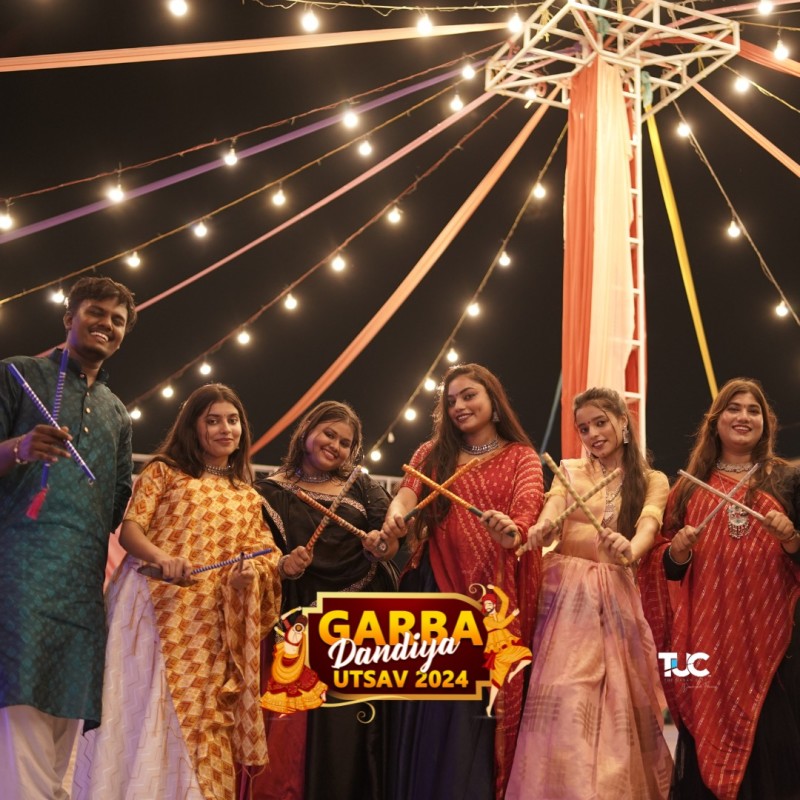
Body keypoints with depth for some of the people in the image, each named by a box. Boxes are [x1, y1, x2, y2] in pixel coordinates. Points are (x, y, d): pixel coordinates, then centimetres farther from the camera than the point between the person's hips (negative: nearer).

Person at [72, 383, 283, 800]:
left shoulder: (248, 498, 18)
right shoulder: (164, 471, 7)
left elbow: (257, 554, 14)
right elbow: (129, 529, -3)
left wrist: (251, 569, -11)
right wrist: (162, 558, -23)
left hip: (211, 627, 3)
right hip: (156, 609, -3)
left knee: (200, 716, 0)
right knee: (147, 709, -6)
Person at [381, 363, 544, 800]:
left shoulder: (521, 457, 7)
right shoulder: (432, 453, 14)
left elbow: (527, 508, -12)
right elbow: (408, 490, -5)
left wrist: (511, 531, -36)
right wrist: (396, 515, -29)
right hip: (435, 591, 2)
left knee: (475, 713, -4)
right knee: (431, 714, 0)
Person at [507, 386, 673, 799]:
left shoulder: (652, 481, 8)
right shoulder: (569, 470, 12)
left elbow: (648, 523, -12)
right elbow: (554, 505, -9)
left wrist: (630, 550, -36)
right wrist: (541, 527, -34)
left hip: (617, 597, 0)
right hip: (565, 591, 0)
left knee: (617, 704, -2)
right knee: (563, 700, -12)